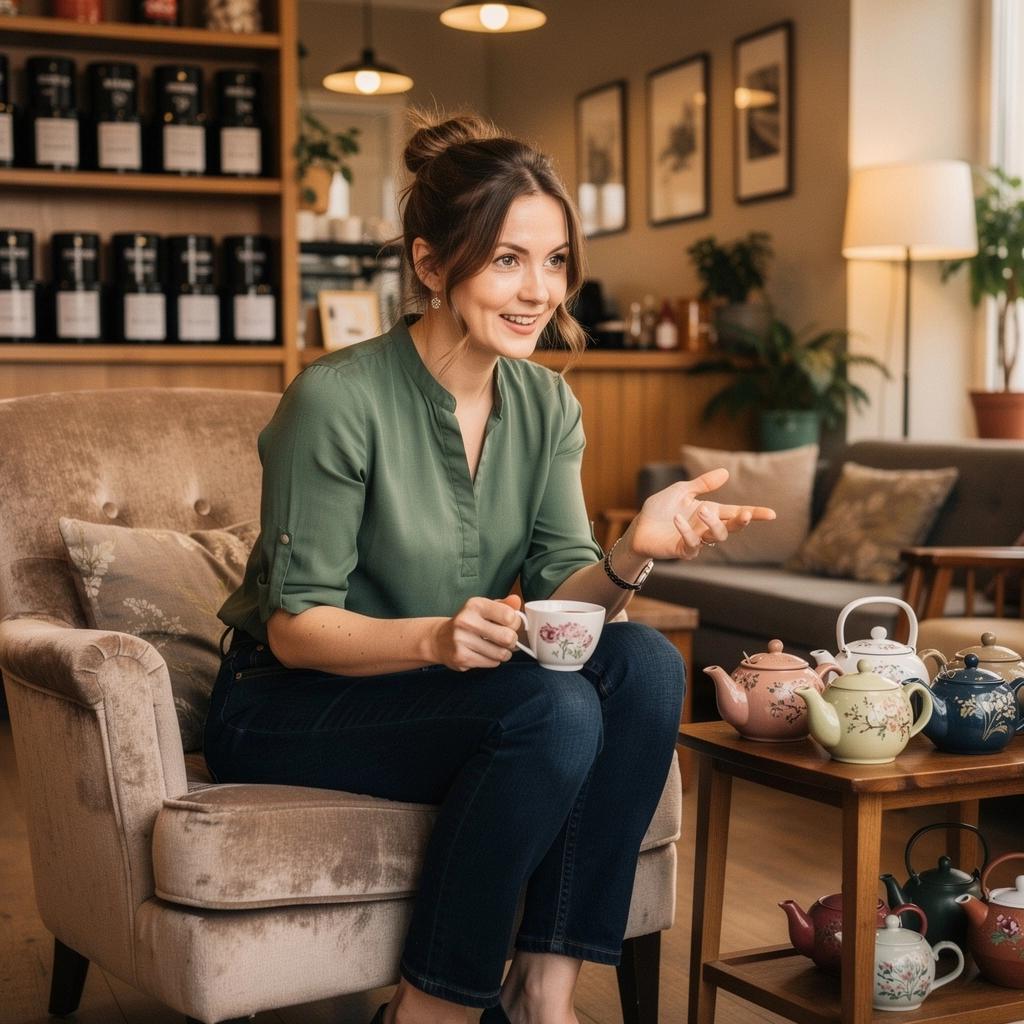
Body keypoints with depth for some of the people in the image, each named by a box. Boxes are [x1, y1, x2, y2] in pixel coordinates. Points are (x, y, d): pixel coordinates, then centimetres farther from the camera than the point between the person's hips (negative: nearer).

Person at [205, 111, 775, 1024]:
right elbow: (293, 626, -17)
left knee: (646, 664, -20)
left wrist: (631, 556, -28)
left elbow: (560, 599, -6)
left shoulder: (547, 405, 0)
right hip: (287, 708, -6)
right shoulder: (339, 399, -19)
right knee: (553, 711, -30)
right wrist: (433, 638, -34)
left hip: (449, 690, 6)